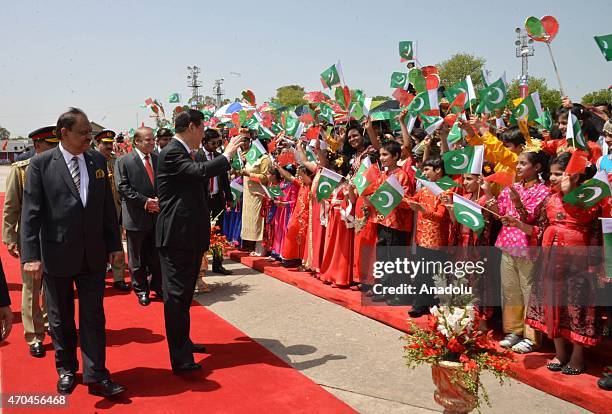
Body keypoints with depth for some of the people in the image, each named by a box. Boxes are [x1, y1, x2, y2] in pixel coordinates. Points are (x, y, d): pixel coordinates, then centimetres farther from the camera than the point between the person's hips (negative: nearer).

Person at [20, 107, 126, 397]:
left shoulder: (98, 161, 4)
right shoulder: (41, 164, -7)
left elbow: (108, 206, 8)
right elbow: (30, 212, -9)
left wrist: (114, 244, 5)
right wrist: (30, 256, -15)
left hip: (94, 254, 2)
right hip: (56, 255, -2)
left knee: (93, 317, 6)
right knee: (60, 318, 14)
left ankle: (96, 377, 14)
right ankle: (66, 370, 34)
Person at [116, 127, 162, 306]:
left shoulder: (158, 159, 7)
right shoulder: (124, 161, -6)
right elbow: (123, 187, -12)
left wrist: (160, 201, -10)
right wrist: (145, 201, -18)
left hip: (158, 214, 4)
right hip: (136, 217, -4)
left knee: (157, 255, 12)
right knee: (137, 258, 9)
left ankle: (157, 286, 27)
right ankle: (141, 290, 23)